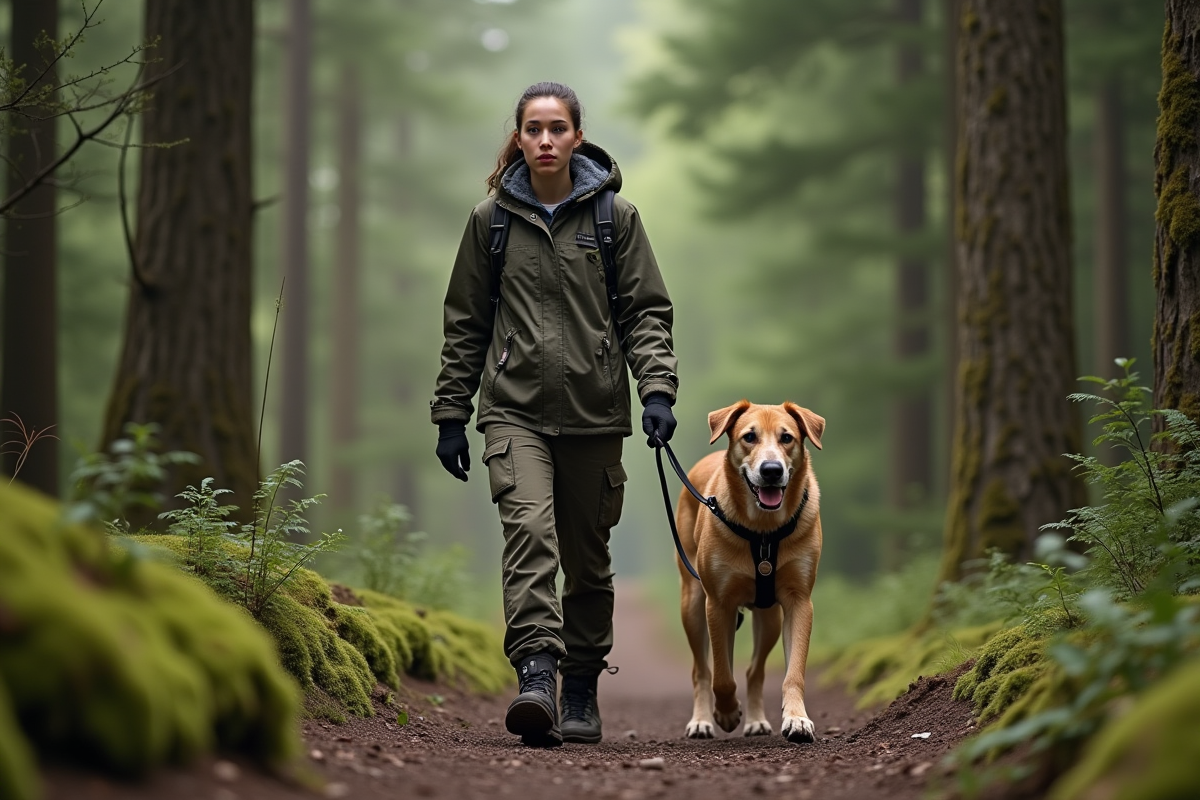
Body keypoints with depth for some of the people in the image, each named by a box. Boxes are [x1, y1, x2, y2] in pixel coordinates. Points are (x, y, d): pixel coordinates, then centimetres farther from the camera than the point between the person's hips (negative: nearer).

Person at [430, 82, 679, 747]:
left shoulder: (614, 216, 5)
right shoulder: (491, 219, 7)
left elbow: (647, 311, 5)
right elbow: (465, 323, 12)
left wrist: (657, 388, -9)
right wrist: (451, 412, 9)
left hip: (594, 414, 1)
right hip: (515, 409, -1)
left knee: (587, 556, 8)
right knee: (529, 528, -22)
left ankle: (581, 692, 21)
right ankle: (536, 675, -32)